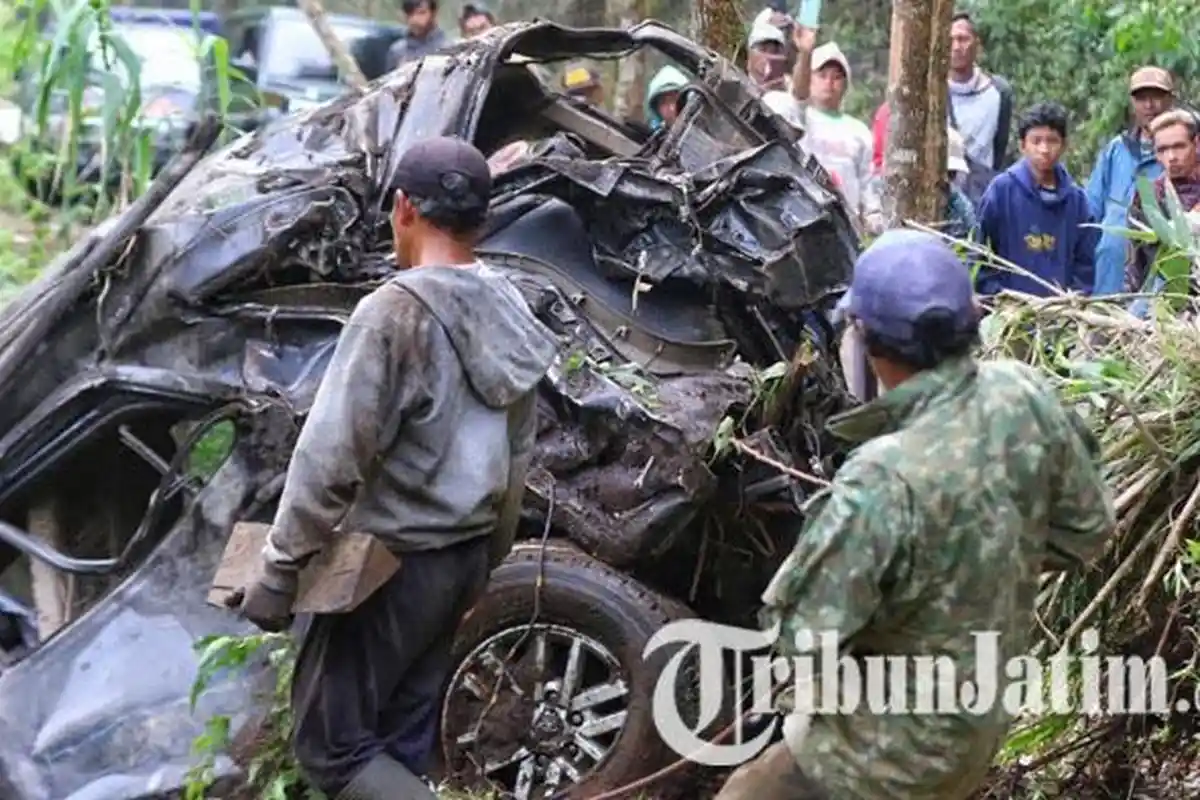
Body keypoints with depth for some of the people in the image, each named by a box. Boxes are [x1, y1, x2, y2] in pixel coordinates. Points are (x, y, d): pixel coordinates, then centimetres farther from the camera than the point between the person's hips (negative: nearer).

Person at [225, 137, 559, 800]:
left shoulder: (396, 311, -19)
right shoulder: (511, 314, 4)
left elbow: (330, 457, -20)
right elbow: (517, 458, 11)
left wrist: (278, 572, -13)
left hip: (391, 563, -8)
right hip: (464, 556, 8)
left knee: (331, 747, 2)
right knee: (402, 743, 14)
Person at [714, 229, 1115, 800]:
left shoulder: (884, 481, -35)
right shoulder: (1024, 394, -13)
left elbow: (802, 638, -27)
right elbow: (1088, 528, 3)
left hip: (899, 747, -7)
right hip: (982, 720, 8)